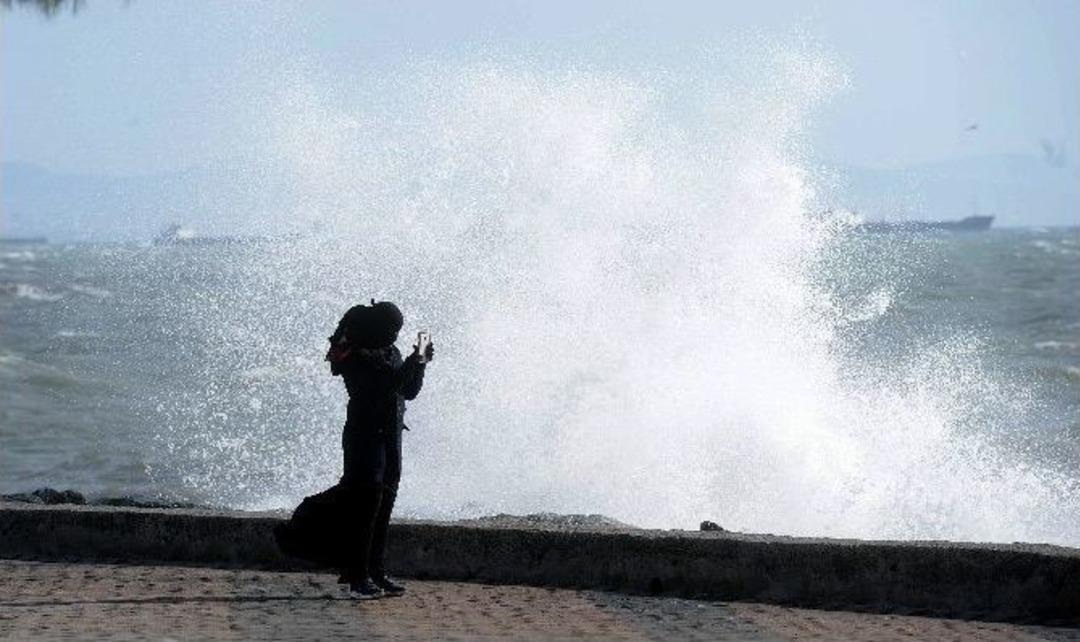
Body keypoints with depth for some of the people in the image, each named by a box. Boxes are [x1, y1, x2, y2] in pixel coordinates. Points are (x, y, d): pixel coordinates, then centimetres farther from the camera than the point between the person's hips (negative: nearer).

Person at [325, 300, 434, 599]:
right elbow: (382, 389, -24)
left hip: (390, 437, 8)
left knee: (382, 510, 9)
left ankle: (376, 574, 14)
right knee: (365, 510, -11)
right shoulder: (354, 358, -12)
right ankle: (358, 578, -11)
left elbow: (409, 392, 17)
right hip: (365, 437, -8)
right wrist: (412, 364, -22)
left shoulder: (391, 353, 14)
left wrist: (420, 364, 2)